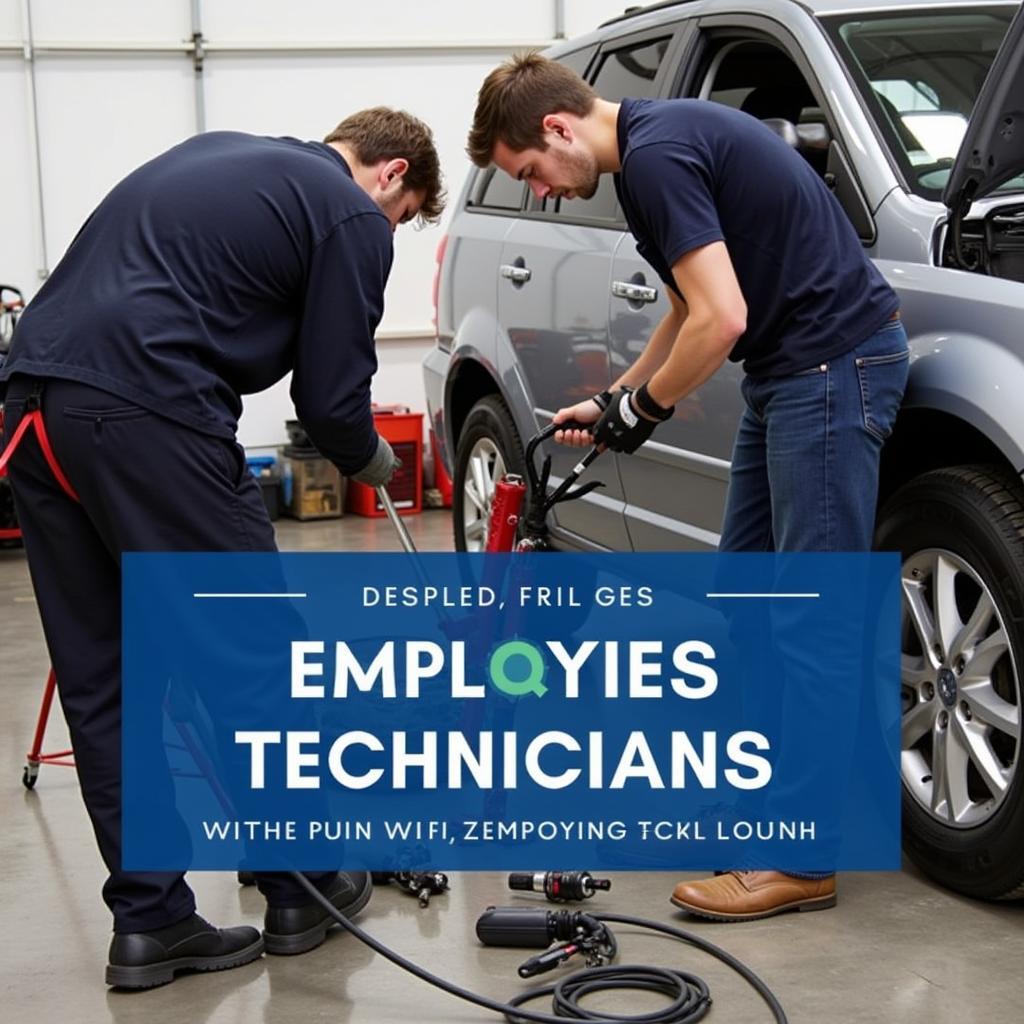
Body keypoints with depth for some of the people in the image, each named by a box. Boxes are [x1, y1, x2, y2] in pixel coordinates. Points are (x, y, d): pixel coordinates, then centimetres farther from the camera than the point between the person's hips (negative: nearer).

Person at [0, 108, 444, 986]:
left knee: (101, 681, 11)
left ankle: (149, 921, 17)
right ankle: (301, 891, 21)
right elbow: (331, 395, 2)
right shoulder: (353, 217, 5)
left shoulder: (219, 155, 29)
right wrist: (371, 462, 23)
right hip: (145, 416, -8)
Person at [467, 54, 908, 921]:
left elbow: (721, 318, -22)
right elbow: (692, 306, 25)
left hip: (836, 363, -11)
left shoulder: (655, 154, -17)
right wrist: (618, 397, 20)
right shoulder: (660, 140, 14)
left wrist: (644, 406, -7)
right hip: (791, 370, 11)